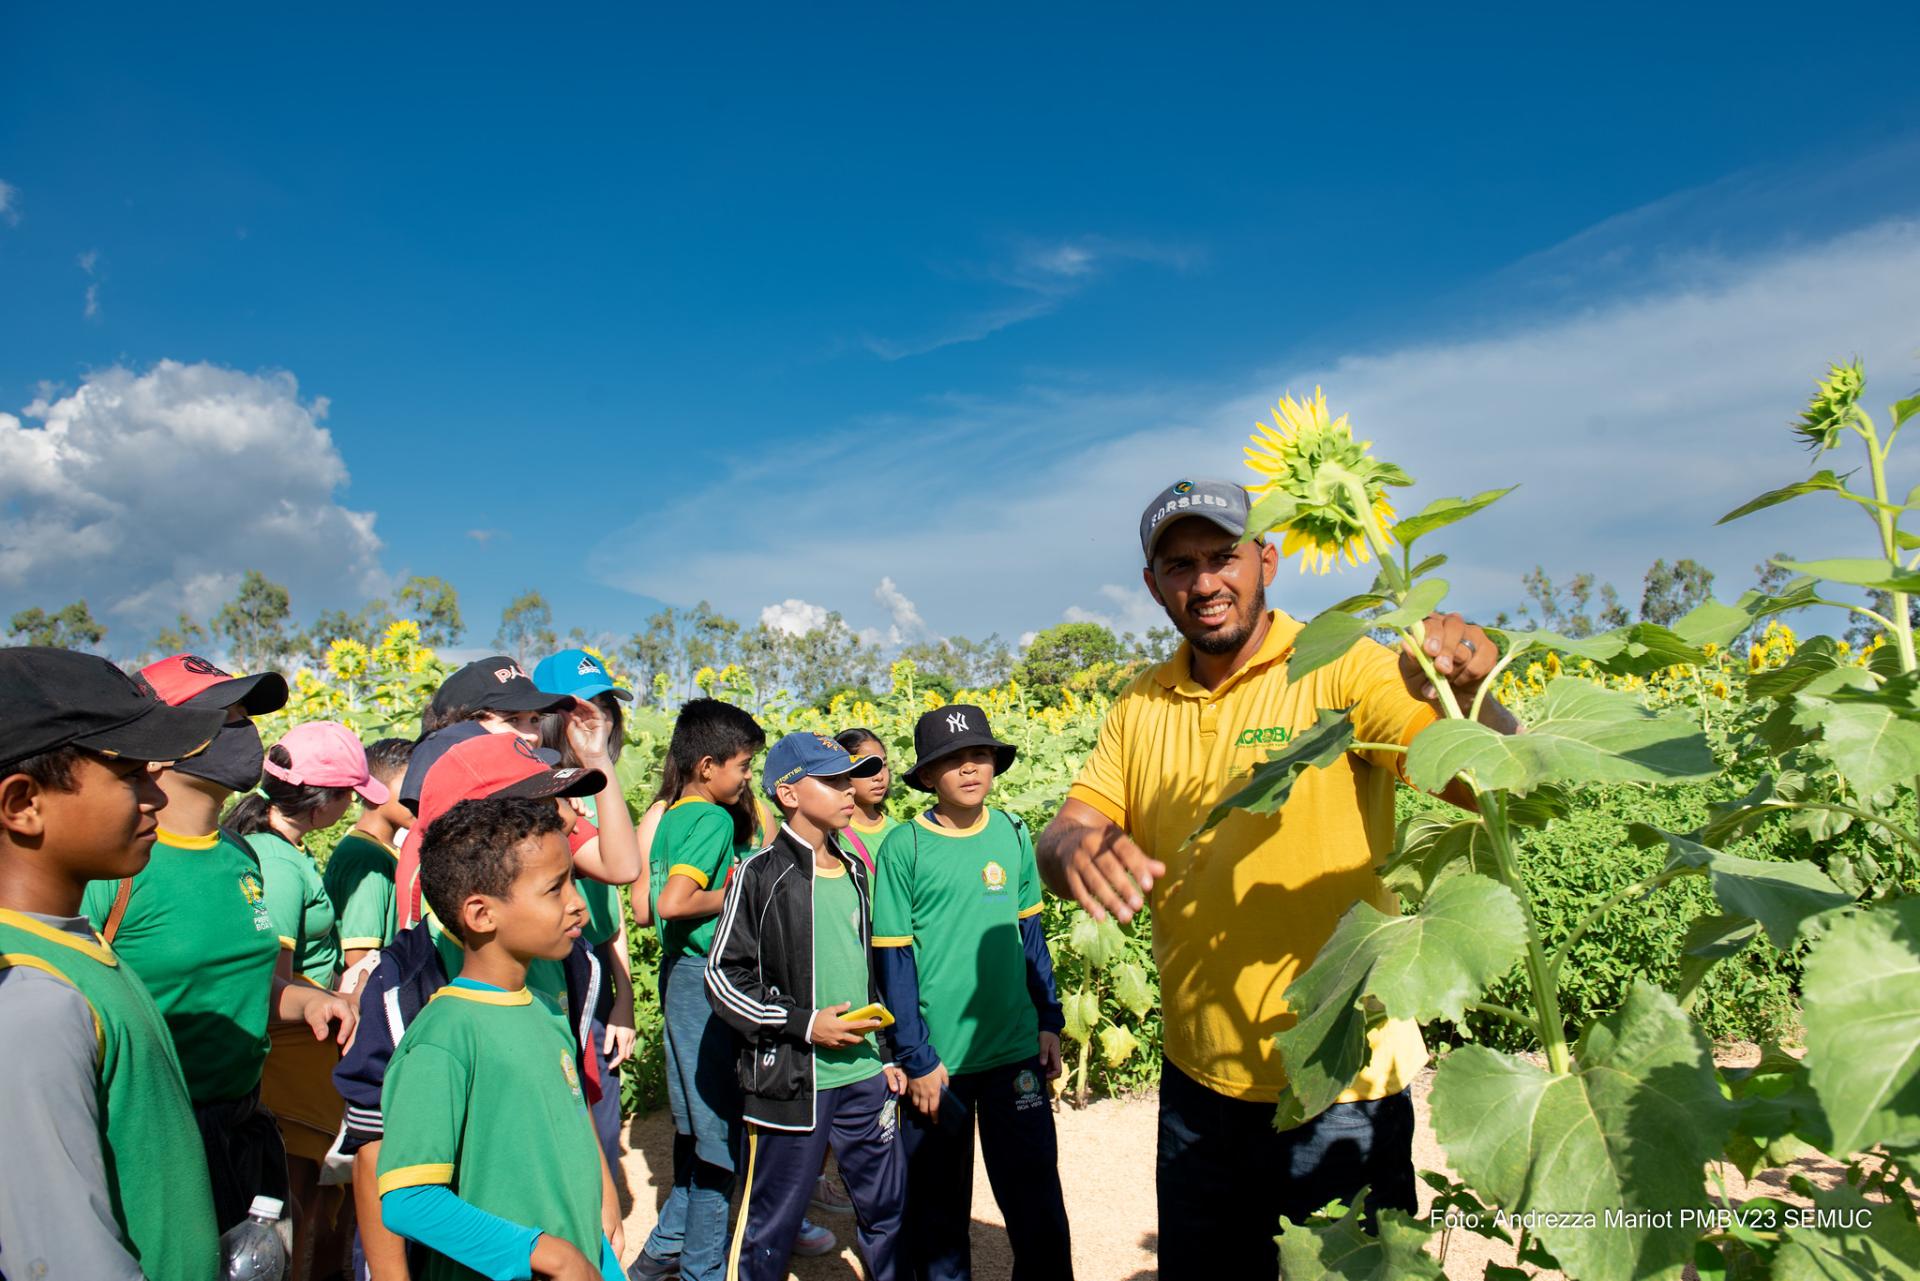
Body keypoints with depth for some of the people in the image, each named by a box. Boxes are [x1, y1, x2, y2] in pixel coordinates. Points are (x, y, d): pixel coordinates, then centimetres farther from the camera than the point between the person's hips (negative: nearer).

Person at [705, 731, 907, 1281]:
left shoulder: (854, 872, 10)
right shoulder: (761, 874, -10)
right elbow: (723, 977, -10)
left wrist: (887, 1055, 16)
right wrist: (804, 1025, -15)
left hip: (865, 1076, 6)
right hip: (790, 1080, -5)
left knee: (888, 1207, 14)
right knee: (771, 1224, 6)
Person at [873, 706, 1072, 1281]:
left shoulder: (1013, 834, 2)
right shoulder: (903, 846, -9)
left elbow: (1030, 933, 11)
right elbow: (894, 959, -8)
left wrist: (1049, 1022, 8)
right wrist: (917, 1060, -9)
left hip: (1016, 1054, 3)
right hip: (937, 1062, -2)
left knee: (1037, 1204, 9)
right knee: (938, 1210, 13)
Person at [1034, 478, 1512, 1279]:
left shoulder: (1339, 669, -11)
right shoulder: (1141, 707, 3)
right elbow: (1064, 833, -2)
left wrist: (1465, 695, -43)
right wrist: (1075, 849, -26)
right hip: (1197, 1084, 5)